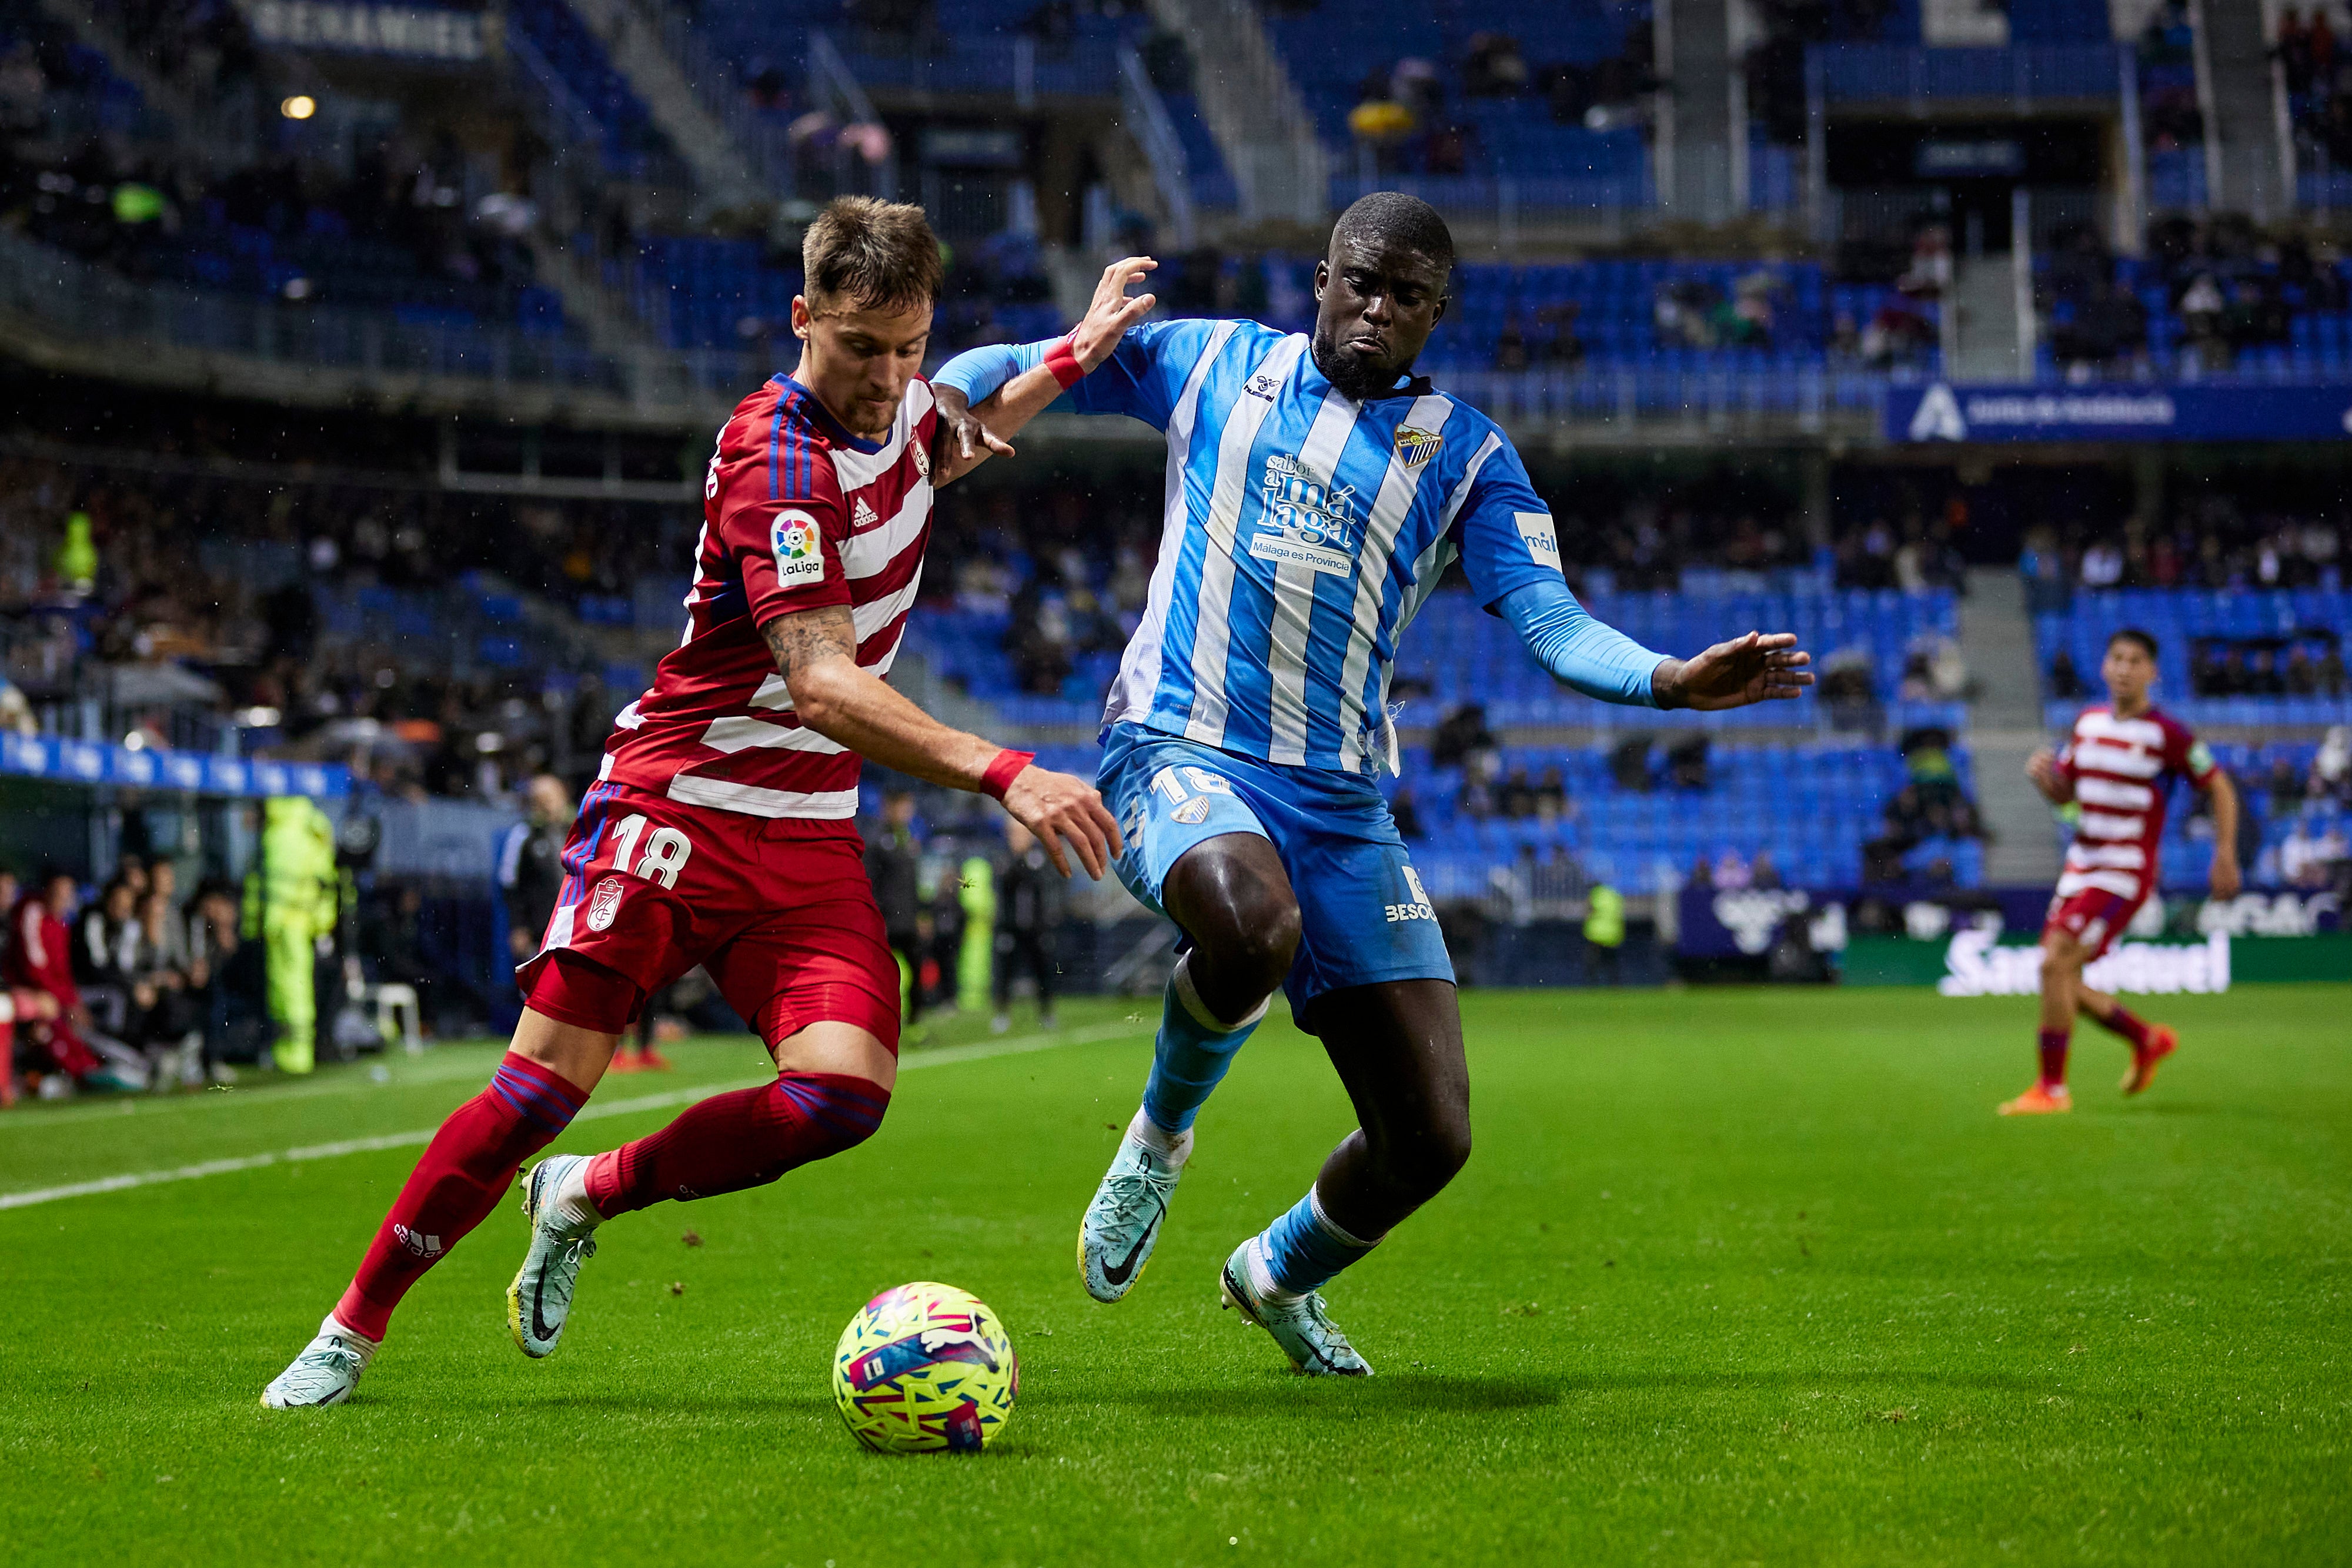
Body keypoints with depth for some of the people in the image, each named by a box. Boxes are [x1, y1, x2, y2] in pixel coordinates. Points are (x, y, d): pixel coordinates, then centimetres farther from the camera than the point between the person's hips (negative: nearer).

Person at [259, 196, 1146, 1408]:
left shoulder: (897, 406, 4)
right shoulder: (774, 461, -21)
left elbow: (955, 444, 33)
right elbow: (826, 689, -30)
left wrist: (1070, 360, 20)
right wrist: (1005, 774, -38)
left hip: (810, 832, 7)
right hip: (676, 803, -6)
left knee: (843, 1093, -15)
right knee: (549, 1080, -12)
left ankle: (585, 1197, 9)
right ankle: (354, 1328, 7)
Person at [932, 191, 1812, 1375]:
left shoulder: (1465, 454, 10)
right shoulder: (1213, 364, 10)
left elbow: (1550, 621, -2)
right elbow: (1015, 371, 18)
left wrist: (1672, 680, -22)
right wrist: (937, 404, -5)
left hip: (1343, 802, 3)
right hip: (1183, 751, -3)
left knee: (1431, 1138, -3)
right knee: (1252, 925, -39)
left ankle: (1279, 1276, 31)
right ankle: (1159, 1138, -6)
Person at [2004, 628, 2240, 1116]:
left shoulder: (2166, 734, -10)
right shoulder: (2088, 722, 9)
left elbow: (2220, 788, -1)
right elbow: (2063, 792, 18)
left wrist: (2225, 856, -7)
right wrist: (2042, 773, -5)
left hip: (2126, 873, -7)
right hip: (2080, 867, 7)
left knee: (2056, 964, -19)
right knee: (2062, 983, 6)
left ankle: (2051, 1088, -9)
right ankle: (2148, 1040, 31)